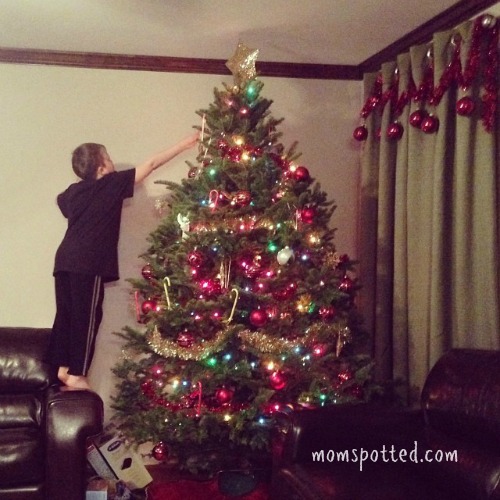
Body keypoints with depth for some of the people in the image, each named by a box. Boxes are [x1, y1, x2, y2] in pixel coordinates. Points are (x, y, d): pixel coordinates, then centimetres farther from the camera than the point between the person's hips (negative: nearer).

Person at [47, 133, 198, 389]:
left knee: (65, 315, 10)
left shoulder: (73, 191, 16)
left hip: (65, 260, 7)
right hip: (88, 264, -7)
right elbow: (151, 164, 0)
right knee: (86, 317, -1)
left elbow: (62, 201, 42)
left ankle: (61, 368, 14)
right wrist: (184, 144, 5)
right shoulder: (112, 184, -2)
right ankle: (76, 374, 2)